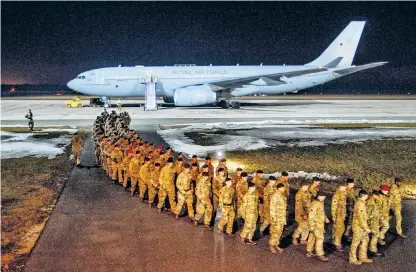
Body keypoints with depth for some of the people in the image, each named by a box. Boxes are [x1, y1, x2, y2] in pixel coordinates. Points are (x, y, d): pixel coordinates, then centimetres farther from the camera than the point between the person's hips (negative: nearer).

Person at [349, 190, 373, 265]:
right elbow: (360, 217, -25)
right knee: (355, 242, 1)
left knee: (365, 240, 17)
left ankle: (363, 257, 29)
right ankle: (352, 259, 12)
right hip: (358, 226, -10)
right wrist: (366, 228, -22)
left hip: (362, 225, 10)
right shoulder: (359, 203, -23)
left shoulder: (361, 202, 8)